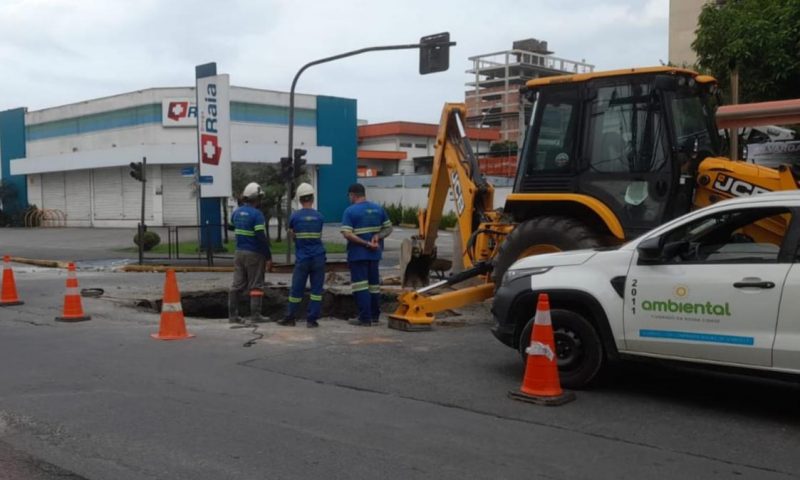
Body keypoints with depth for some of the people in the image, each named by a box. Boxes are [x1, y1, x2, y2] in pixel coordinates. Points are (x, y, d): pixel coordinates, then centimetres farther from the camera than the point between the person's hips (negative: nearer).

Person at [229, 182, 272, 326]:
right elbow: (261, 238, -20)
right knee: (256, 285, 2)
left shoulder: (237, 212, 7)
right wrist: (269, 257, -15)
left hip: (239, 252, 7)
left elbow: (231, 226, 25)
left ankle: (232, 315, 12)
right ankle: (255, 315, 4)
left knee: (238, 284, 10)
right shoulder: (257, 214, -16)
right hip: (254, 254, -7)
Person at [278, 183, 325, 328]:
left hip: (302, 258, -1)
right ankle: (312, 320, 2)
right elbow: (319, 236, 7)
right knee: (316, 289, 3)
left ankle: (290, 318, 16)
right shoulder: (319, 216, 2)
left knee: (296, 289, 7)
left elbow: (291, 233, 8)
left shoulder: (294, 216, -3)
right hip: (318, 257, 1)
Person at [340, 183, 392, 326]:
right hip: (375, 254, 6)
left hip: (357, 254, -6)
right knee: (374, 284, 14)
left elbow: (347, 234, -19)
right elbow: (388, 228, 10)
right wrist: (377, 236, -6)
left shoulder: (350, 211, -10)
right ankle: (375, 316, 22)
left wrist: (367, 244, -18)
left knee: (360, 285, -2)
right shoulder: (378, 209, 7)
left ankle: (365, 318, -4)